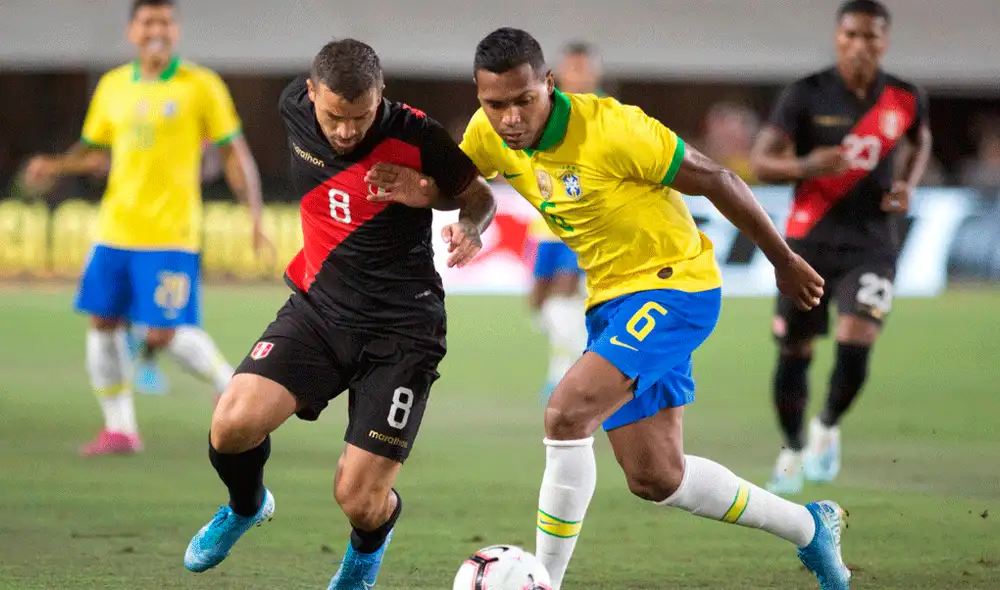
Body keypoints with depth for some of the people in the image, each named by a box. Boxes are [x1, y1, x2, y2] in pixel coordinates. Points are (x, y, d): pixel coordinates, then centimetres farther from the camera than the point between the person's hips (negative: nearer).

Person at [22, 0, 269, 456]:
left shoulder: (201, 86, -3)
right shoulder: (112, 86, 9)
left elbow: (235, 154, -1)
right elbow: (93, 150, 19)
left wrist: (255, 218, -8)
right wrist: (53, 166, -1)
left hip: (171, 234, -5)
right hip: (115, 230, 5)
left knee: (165, 334, -13)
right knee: (103, 323, 4)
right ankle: (119, 429, 16)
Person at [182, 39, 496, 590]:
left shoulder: (416, 136, -16)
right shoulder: (295, 106, -6)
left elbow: (477, 196, 1)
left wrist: (470, 229, -21)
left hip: (401, 328, -3)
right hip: (319, 305, 3)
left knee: (359, 501, -9)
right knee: (232, 425, -21)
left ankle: (368, 545, 32)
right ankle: (246, 507, 17)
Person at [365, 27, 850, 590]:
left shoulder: (609, 129, -26)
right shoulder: (489, 134, -7)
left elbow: (716, 179, -16)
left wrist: (784, 261, -6)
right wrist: (421, 192, -14)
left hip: (674, 285, -8)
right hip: (611, 301, 8)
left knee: (567, 413, -27)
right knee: (654, 478, 12)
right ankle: (809, 527, 33)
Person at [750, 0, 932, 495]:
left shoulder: (906, 100, -1)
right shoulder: (806, 95, -7)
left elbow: (919, 141, 22)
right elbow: (761, 163, -10)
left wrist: (907, 185, 2)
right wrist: (805, 166, -30)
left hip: (871, 244, 0)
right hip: (809, 240, 0)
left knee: (855, 346, -18)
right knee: (793, 353, 6)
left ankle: (827, 427, 12)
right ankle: (792, 450, 30)